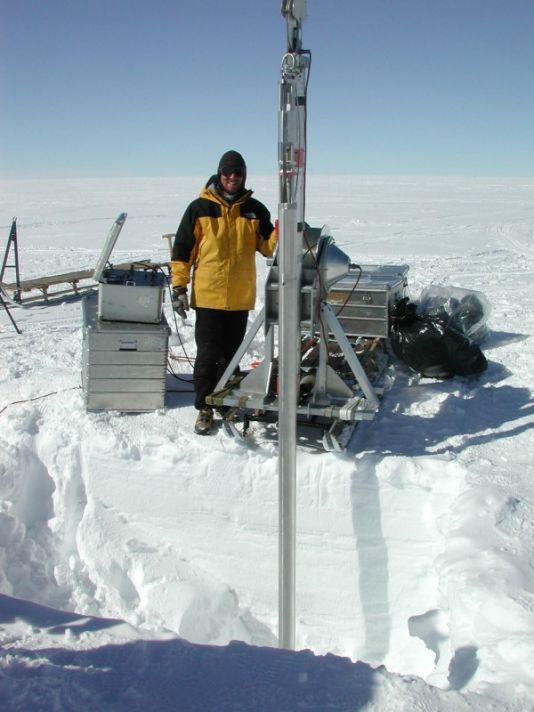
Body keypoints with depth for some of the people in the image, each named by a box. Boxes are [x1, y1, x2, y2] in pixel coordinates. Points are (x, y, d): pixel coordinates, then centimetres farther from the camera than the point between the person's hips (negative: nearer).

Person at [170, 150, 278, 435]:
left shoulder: (255, 209, 7)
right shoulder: (200, 208, -1)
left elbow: (268, 247, 5)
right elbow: (182, 248, 1)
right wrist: (179, 286, -4)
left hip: (241, 297, 3)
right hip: (208, 295, -2)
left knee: (231, 353, 12)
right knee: (208, 354, 0)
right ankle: (204, 407, 11)